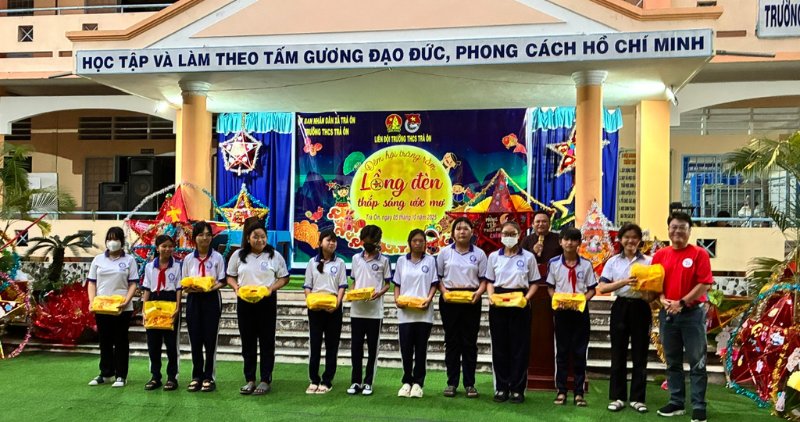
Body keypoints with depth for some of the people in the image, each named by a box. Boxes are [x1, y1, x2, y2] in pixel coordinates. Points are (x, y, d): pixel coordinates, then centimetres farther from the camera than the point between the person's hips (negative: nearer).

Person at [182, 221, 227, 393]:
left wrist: (210, 288, -21)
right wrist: (190, 288, -15)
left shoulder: (217, 257, 0)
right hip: (193, 300, 2)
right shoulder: (188, 259, 6)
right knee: (195, 340, 5)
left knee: (210, 340, 0)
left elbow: (222, 281, -2)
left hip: (211, 300, -2)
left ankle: (209, 377, 9)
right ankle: (197, 377, 16)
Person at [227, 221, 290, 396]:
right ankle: (250, 380, 16)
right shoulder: (238, 255, 6)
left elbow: (284, 278, 3)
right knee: (248, 342, 7)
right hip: (244, 302, 2)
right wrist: (236, 287, -10)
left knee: (267, 342, 1)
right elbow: (230, 276, 11)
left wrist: (271, 288, -14)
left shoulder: (274, 255, 1)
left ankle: (266, 380, 8)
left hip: (267, 302, -2)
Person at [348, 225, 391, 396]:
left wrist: (379, 293, -15)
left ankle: (368, 382, 13)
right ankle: (356, 381, 14)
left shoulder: (383, 260, 1)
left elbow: (387, 284, 4)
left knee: (372, 348, 4)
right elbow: (354, 281, 16)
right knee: (356, 346, 5)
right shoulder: (356, 258, 10)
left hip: (375, 311, -2)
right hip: (357, 310, 2)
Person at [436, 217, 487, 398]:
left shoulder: (479, 254, 6)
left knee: (469, 341, 3)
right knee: (451, 341, 4)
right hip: (449, 300, 0)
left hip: (471, 301, 0)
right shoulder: (444, 252, 6)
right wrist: (443, 291, -11)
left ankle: (469, 384, 11)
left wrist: (478, 292, -14)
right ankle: (452, 382, 12)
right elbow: (438, 277, 6)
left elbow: (484, 279, 4)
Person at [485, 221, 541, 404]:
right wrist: (491, 296, -7)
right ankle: (501, 387, 13)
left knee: (519, 346, 1)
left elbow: (534, 283, 5)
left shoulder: (528, 257, 3)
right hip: (498, 304, 2)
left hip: (520, 304, -1)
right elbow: (490, 281, 11)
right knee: (500, 346, 4)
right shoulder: (493, 256, 8)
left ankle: (517, 389, 9)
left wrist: (527, 298, -12)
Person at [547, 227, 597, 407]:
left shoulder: (586, 264, 0)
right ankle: (561, 391, 13)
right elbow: (550, 287, 6)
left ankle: (579, 392, 12)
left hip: (580, 310, 0)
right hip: (561, 310, 0)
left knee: (579, 352, 4)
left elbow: (591, 289, 3)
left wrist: (583, 299, -16)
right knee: (562, 351, 6)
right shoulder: (554, 263, 1)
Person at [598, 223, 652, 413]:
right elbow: (602, 288, -4)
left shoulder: (648, 261, 3)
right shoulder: (613, 262, 4)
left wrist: (650, 294, -18)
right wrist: (623, 282, -17)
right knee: (618, 354, 5)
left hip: (641, 308, 0)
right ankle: (617, 397, 14)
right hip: (621, 307, 1)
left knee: (640, 354, 5)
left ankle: (637, 398, 15)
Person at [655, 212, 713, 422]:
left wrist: (682, 303, -18)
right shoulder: (660, 255, 7)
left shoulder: (699, 254, -5)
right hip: (667, 314, 4)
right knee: (672, 362, 11)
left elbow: (704, 284, -11)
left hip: (692, 313, -4)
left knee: (697, 363, 0)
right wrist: (663, 300, -11)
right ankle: (676, 402, 21)